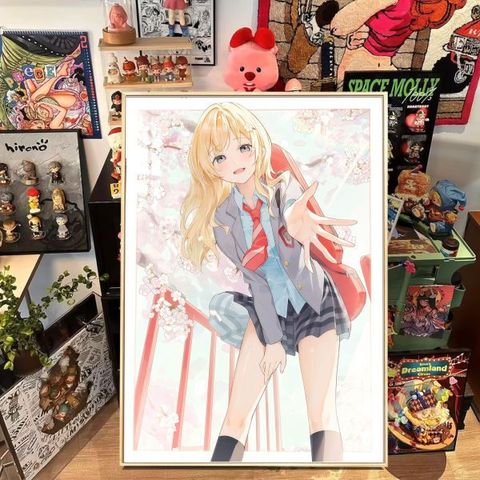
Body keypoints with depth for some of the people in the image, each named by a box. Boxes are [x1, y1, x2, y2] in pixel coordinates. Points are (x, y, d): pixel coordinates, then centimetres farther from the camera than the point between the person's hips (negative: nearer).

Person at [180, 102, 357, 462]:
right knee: (236, 419, -4)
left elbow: (291, 204, -37)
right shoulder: (221, 217, -9)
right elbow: (253, 275, -10)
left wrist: (295, 219, -61)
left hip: (314, 303, -1)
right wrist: (273, 338, -14)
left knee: (322, 414, -12)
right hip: (267, 309, 1)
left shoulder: (284, 186, -12)